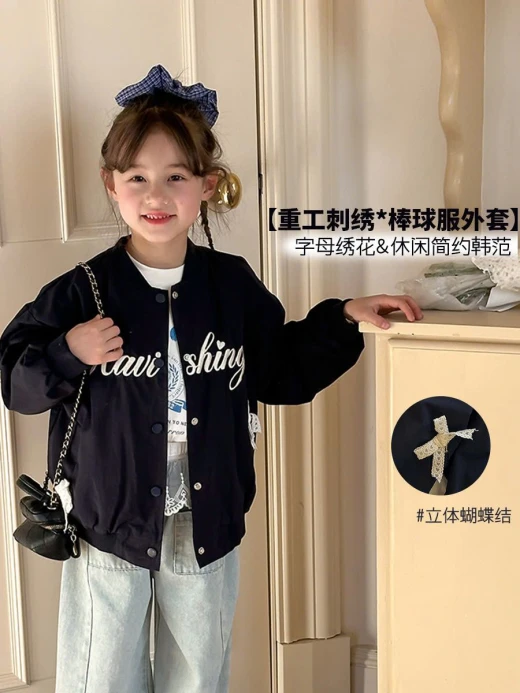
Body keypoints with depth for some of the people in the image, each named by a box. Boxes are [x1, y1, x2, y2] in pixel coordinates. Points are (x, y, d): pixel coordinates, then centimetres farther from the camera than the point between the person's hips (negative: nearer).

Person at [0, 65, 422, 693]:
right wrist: (68, 355, -21)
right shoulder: (81, 292, -9)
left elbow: (283, 372, 10)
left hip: (207, 524, 2)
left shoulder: (234, 286, -1)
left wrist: (342, 319, 2)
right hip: (110, 524, -2)